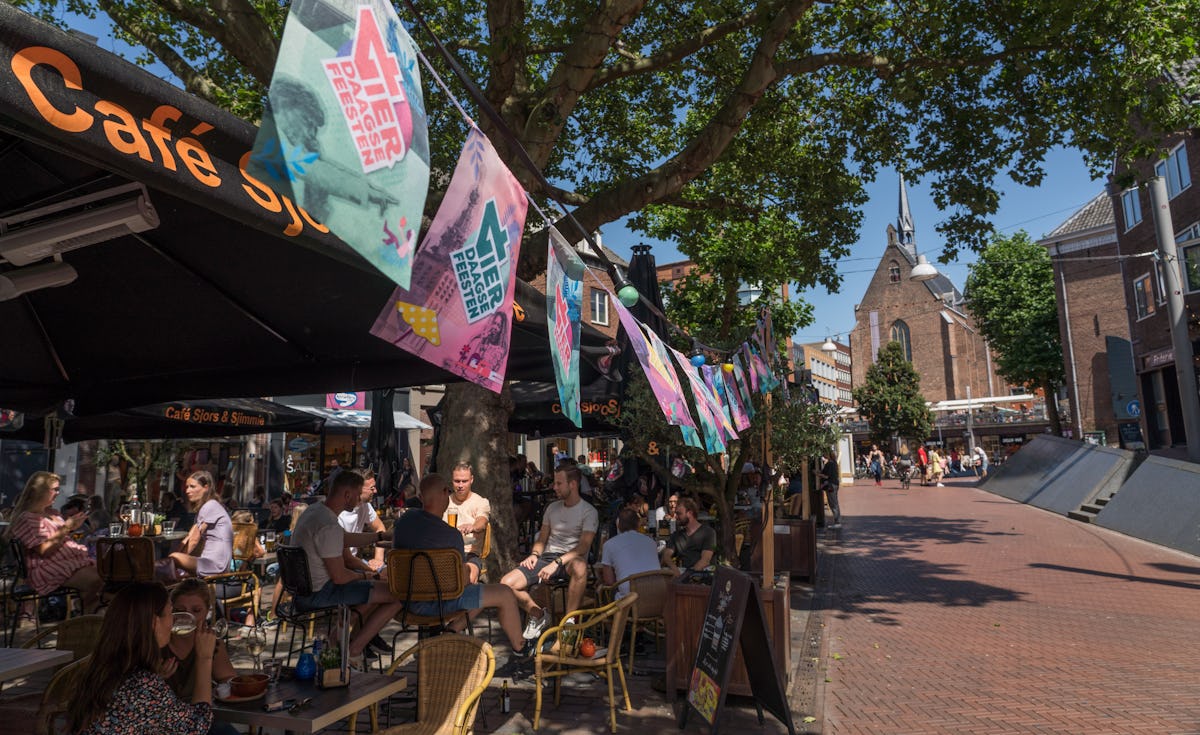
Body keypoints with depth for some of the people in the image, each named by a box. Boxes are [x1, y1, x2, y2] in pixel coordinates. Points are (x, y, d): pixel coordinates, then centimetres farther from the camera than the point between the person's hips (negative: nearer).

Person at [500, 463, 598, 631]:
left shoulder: (589, 512, -2)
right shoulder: (552, 508, 17)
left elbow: (583, 547, -15)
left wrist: (557, 563, -25)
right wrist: (534, 554, -2)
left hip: (570, 560, -5)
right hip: (547, 557, 5)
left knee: (580, 567, -43)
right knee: (506, 583, -16)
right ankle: (539, 616, 8)